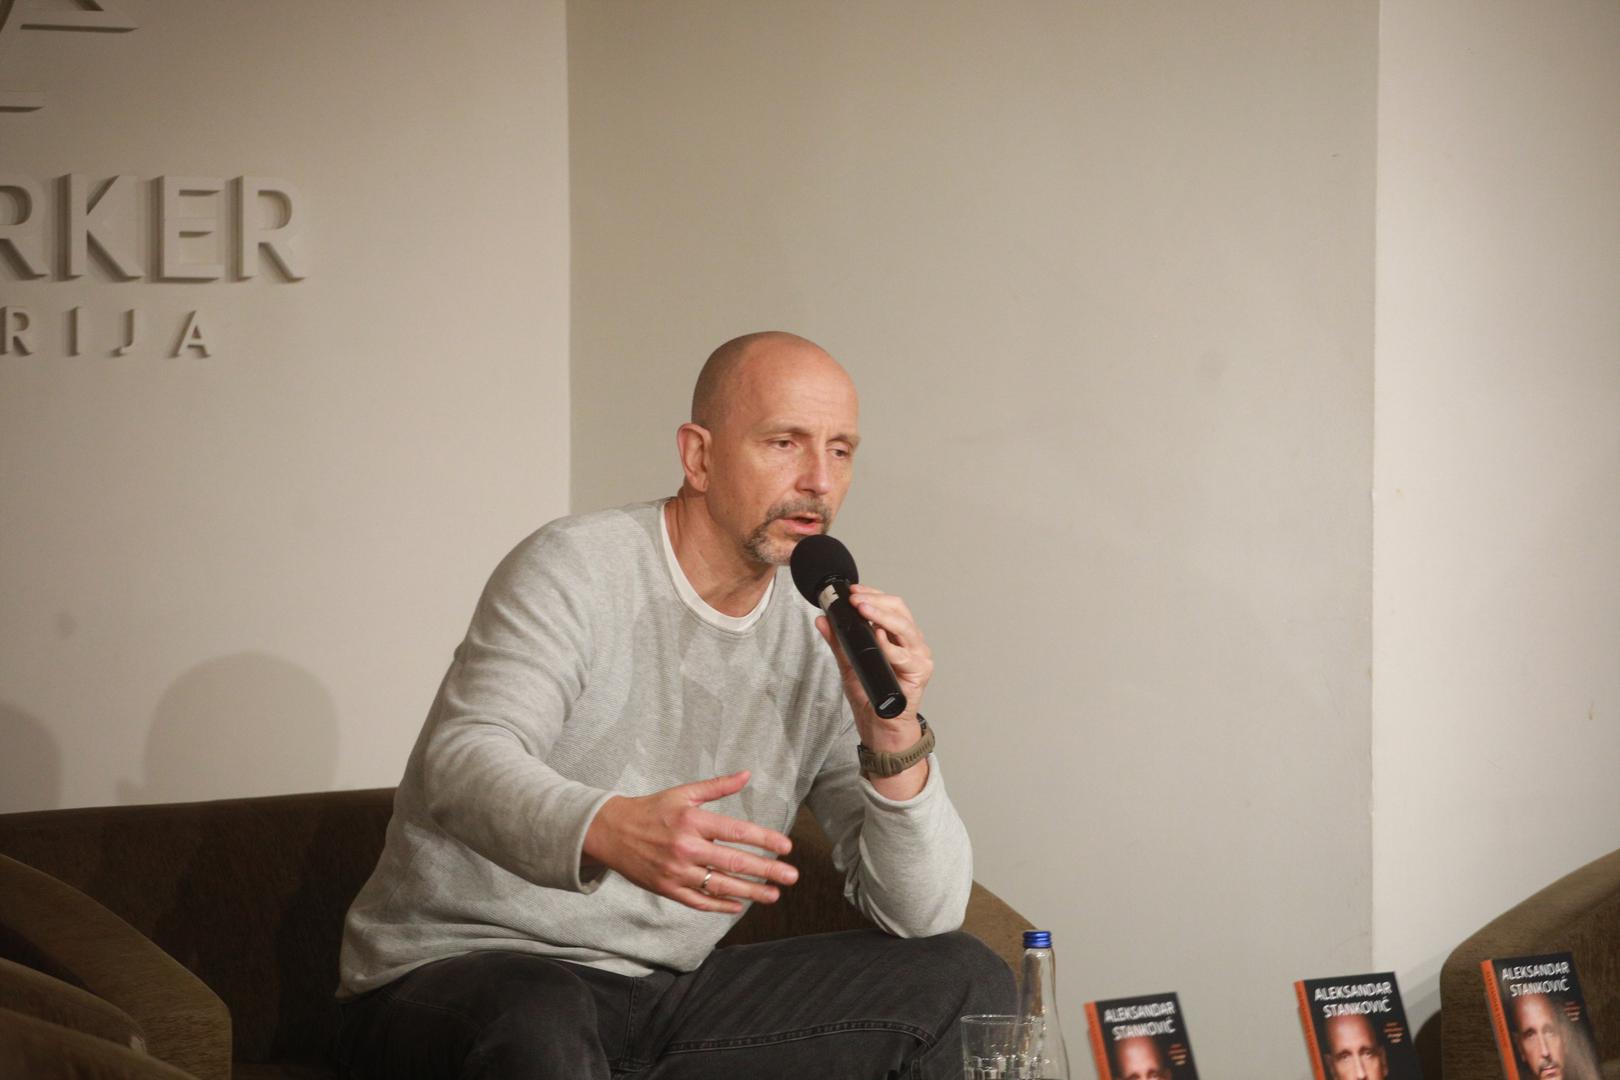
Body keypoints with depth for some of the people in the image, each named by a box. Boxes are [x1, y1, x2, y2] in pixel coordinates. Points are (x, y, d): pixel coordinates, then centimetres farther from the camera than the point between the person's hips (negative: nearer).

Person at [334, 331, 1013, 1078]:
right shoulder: (576, 568, -7)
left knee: (963, 982, -2)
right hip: (456, 978, -6)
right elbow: (464, 763, -25)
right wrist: (607, 830, -46)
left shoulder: (819, 654, 8)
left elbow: (923, 915, 3)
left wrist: (893, 736, -15)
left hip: (666, 999, 6)